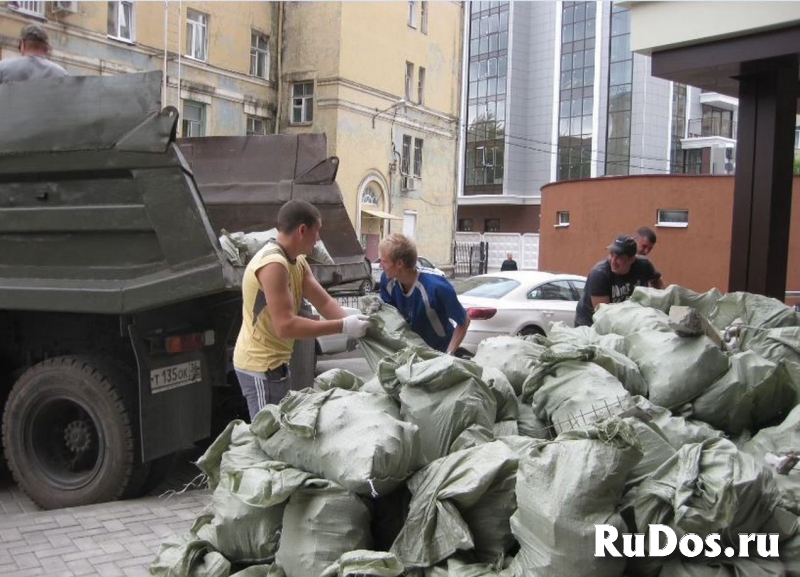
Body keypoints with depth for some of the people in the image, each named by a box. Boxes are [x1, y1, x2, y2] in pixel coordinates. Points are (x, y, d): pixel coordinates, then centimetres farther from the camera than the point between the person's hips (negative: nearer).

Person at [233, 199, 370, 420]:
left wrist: (352, 322, -14)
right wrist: (343, 326, -27)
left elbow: (324, 302, 2)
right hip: (261, 365, -10)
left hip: (274, 361, 10)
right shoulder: (273, 264, -25)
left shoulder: (297, 262, 7)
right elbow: (286, 326, -30)